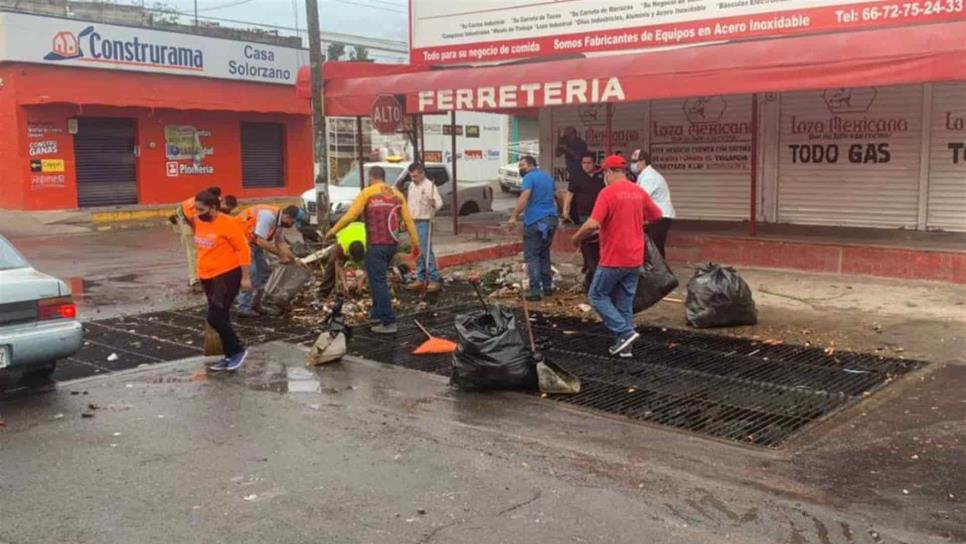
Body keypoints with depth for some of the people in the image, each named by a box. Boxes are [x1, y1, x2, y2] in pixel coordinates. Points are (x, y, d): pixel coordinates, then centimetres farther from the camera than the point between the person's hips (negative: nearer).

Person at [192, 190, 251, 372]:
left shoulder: (227, 224, -17)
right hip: (207, 276, 8)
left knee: (215, 317, -13)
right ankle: (230, 355, 22)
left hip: (227, 275, -8)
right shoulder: (198, 222, 6)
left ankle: (238, 350, 5)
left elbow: (243, 249, -15)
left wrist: (245, 277, -16)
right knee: (221, 318, 13)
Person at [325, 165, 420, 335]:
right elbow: (408, 220, 6)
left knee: (378, 282, -4)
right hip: (392, 244, 6)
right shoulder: (397, 195, 10)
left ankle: (389, 322, -8)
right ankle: (377, 312, 33)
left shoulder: (367, 193, -4)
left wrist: (333, 230, 0)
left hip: (376, 244, -6)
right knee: (378, 278, 24)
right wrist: (415, 243, 9)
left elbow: (350, 215, -10)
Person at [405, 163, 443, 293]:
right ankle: (420, 279, 18)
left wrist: (433, 203, -43)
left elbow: (439, 202, -21)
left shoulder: (429, 186, -12)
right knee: (417, 252, 11)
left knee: (426, 251, -13)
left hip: (424, 222, -8)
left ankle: (434, 280, -10)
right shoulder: (412, 186, 14)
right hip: (413, 222, 8)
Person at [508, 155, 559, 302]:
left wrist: (514, 216, -23)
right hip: (551, 219, 8)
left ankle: (535, 290, -10)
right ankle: (547, 286, 21)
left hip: (535, 220, -8)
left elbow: (524, 198, -22)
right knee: (544, 253, 19)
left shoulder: (530, 177, -9)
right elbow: (555, 196, 29)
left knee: (532, 256, -4)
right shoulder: (548, 177, 17)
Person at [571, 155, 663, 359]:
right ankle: (624, 346, 15)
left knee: (597, 296, 8)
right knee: (625, 302, 13)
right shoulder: (640, 192, 6)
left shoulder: (608, 193, -14)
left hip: (613, 259, -7)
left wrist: (576, 237, -5)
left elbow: (592, 224, -23)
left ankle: (625, 332, -3)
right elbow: (656, 216, 19)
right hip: (635, 259, 7)